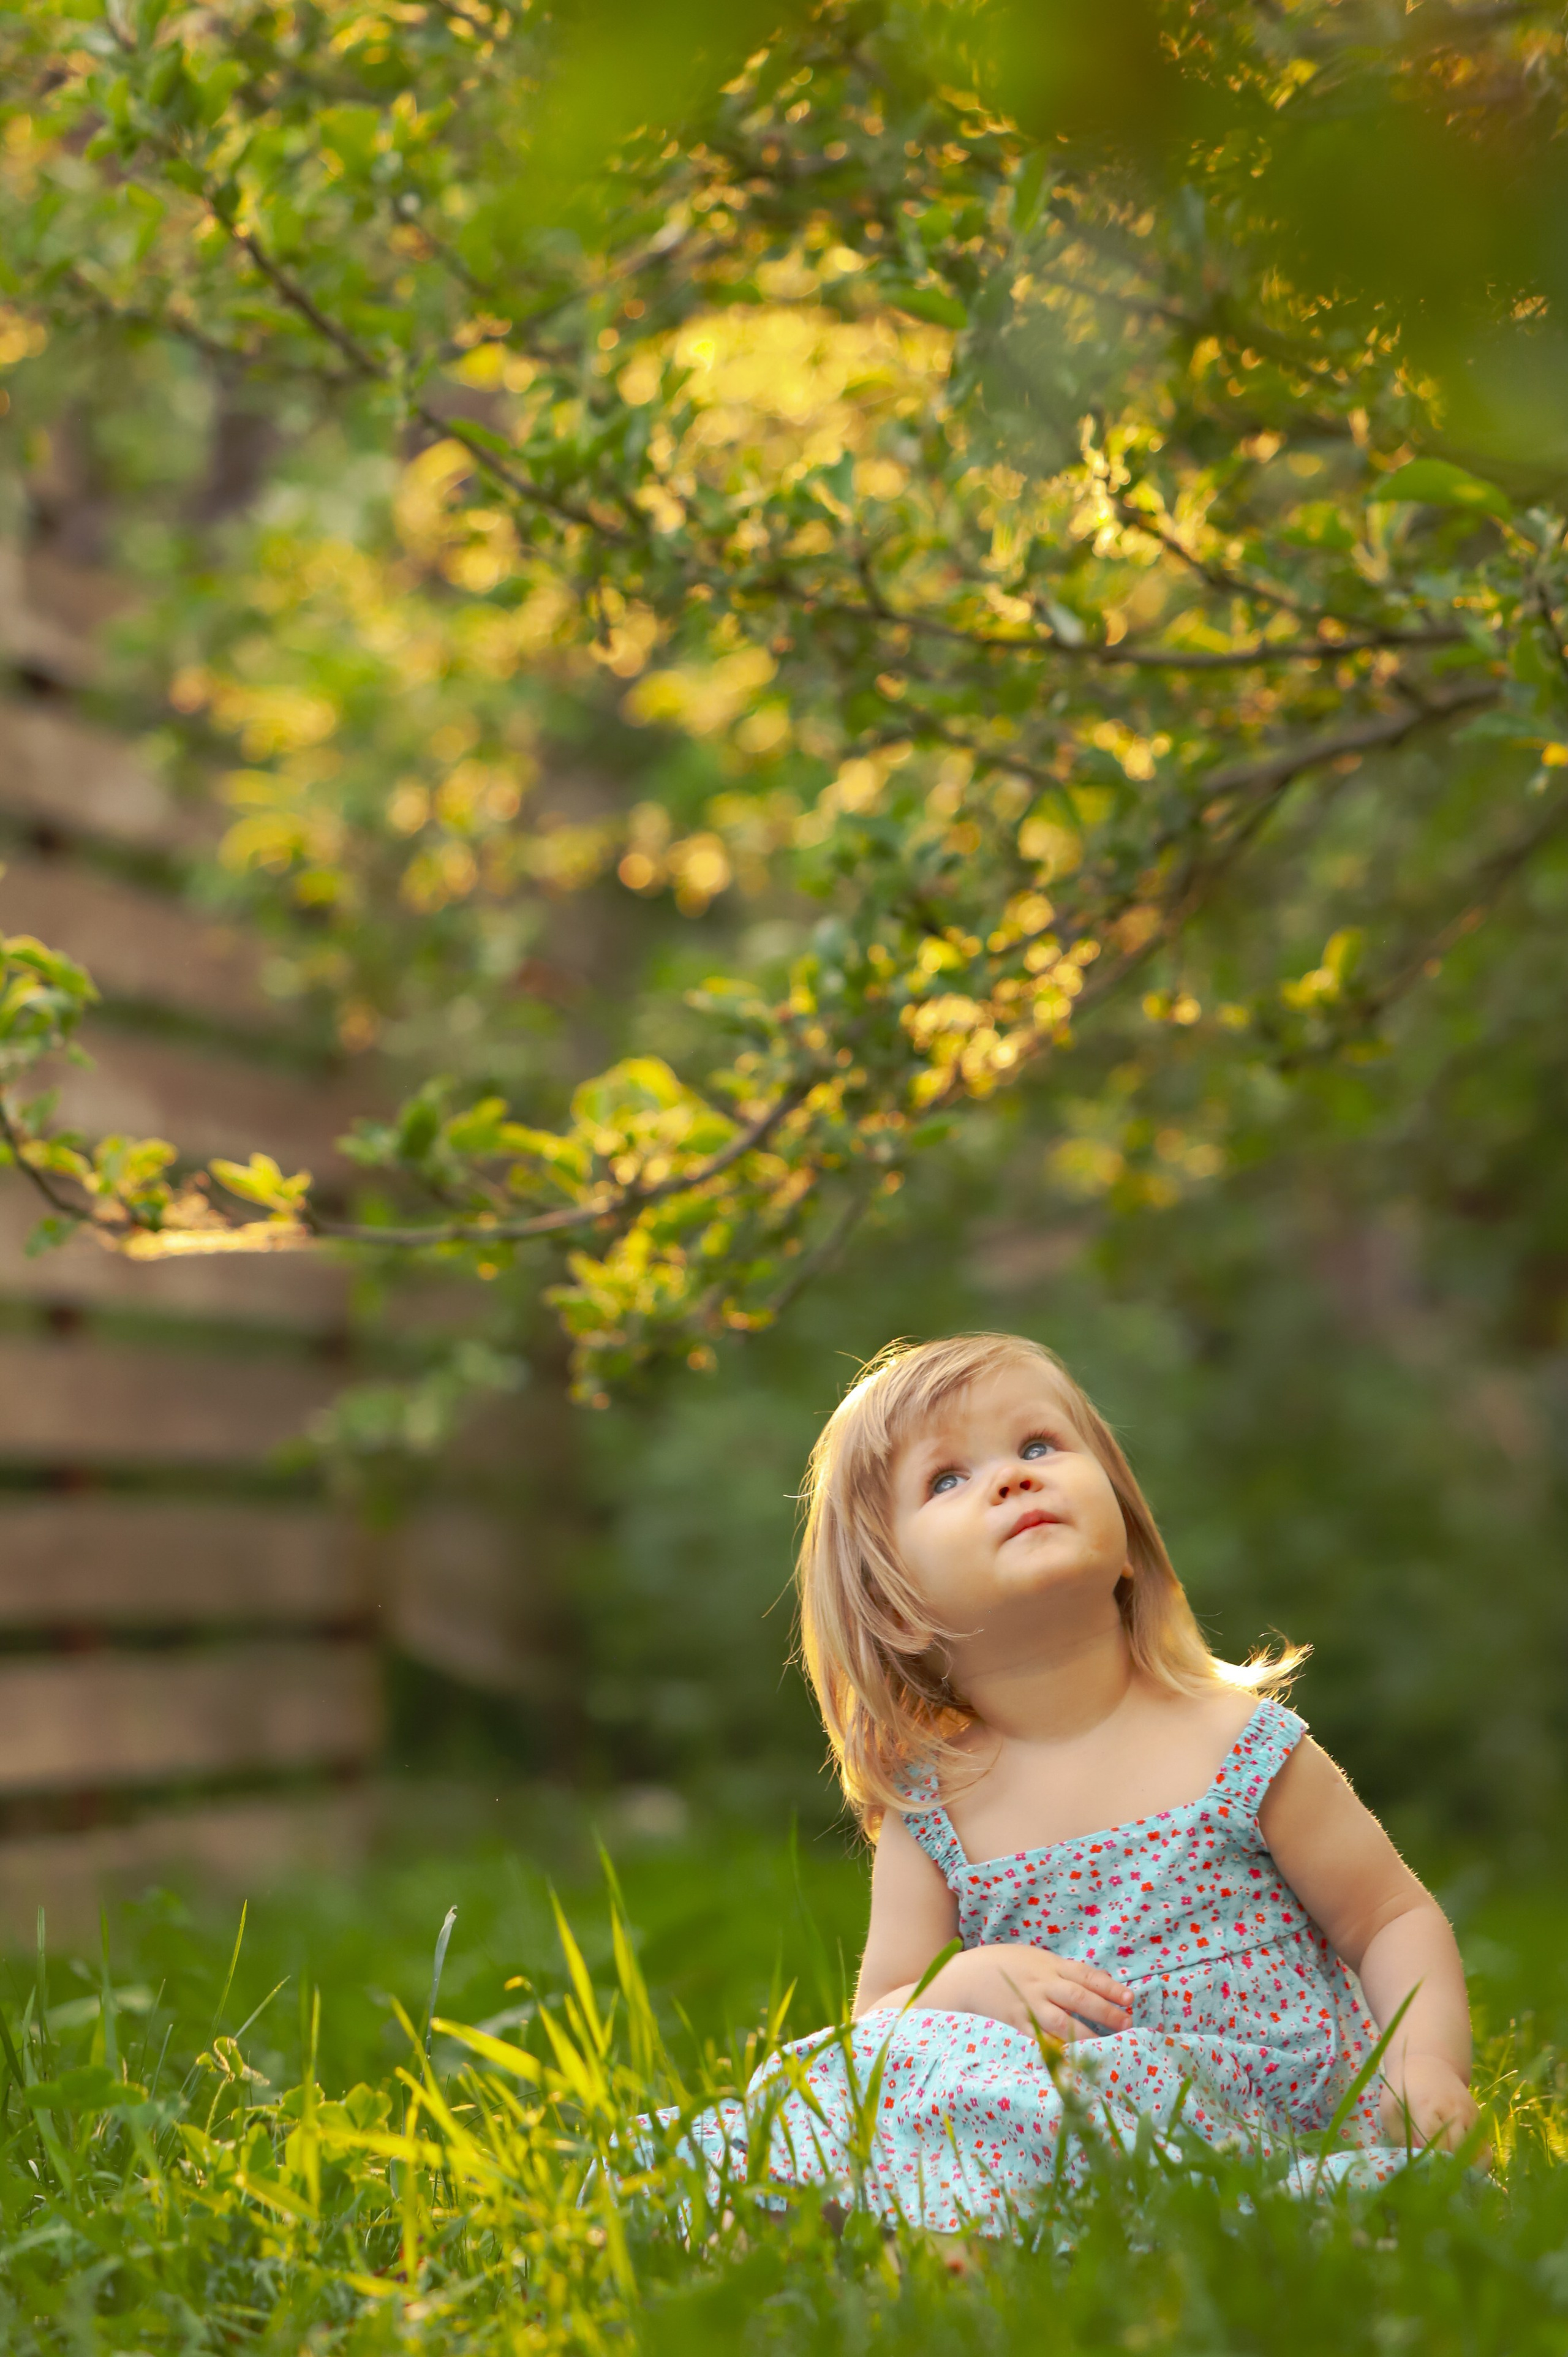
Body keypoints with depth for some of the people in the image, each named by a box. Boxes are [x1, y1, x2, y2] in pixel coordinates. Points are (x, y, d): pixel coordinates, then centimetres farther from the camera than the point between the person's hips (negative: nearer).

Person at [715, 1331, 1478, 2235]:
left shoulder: (1237, 1747, -1)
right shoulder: (930, 1816, 4)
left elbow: (1394, 1917, 6)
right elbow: (880, 2017, 7)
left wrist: (1429, 2061, -12)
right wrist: (972, 1983, -15)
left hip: (1265, 2117, -3)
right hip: (1062, 2106, 3)